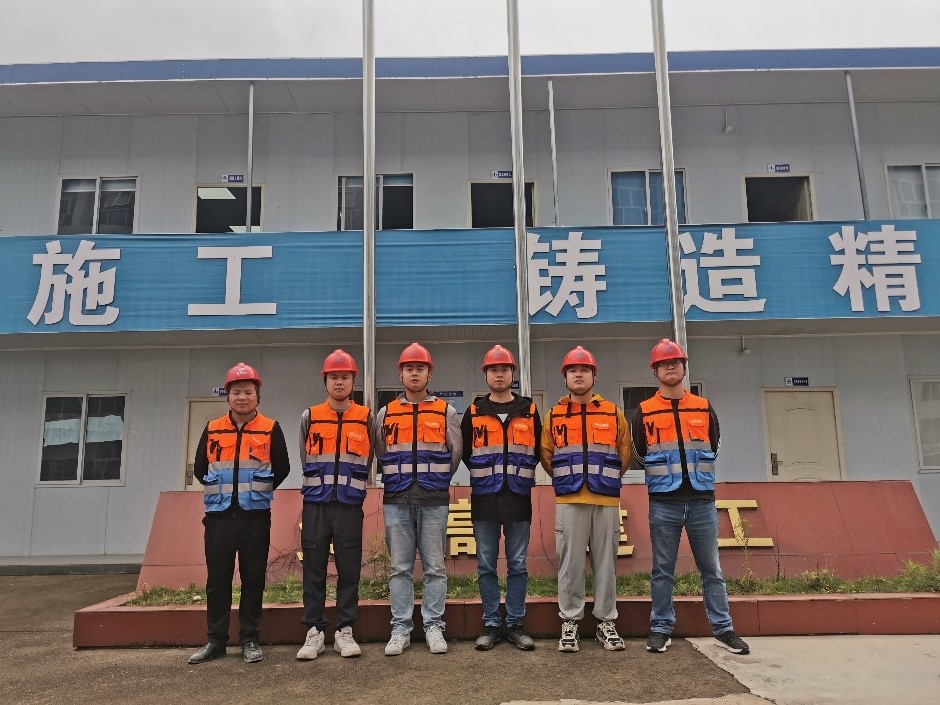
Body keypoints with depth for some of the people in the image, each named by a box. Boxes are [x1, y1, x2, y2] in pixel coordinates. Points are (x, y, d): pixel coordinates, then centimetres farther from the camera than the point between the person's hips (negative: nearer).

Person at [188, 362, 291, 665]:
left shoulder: (271, 429, 1)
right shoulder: (212, 429, 7)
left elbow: (281, 469, 6)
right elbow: (199, 469, 14)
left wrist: (256, 491, 8)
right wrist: (223, 490, 12)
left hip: (255, 516, -2)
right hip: (219, 515, 2)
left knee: (253, 579, 3)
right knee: (217, 579, 7)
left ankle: (249, 640, 14)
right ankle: (215, 640, 18)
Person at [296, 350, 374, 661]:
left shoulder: (366, 418, 4)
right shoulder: (309, 417, 6)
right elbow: (305, 461, 13)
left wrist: (350, 488, 11)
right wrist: (321, 485, 12)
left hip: (350, 506, -1)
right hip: (315, 505, 1)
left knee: (349, 570, 3)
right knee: (314, 569, 4)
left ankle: (345, 631, 13)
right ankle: (314, 631, 14)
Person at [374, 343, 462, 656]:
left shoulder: (446, 412, 6)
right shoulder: (386, 414, 9)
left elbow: (455, 453, 10)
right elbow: (380, 455, 16)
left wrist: (436, 481, 10)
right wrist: (399, 481, 12)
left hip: (434, 501, -1)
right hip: (396, 502, 1)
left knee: (434, 567, 3)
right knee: (400, 568, 5)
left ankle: (433, 626, 14)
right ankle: (400, 629, 14)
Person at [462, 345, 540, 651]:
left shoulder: (529, 411, 7)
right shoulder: (473, 413, 6)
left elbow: (538, 452, 13)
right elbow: (464, 453, 12)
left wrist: (519, 476, 8)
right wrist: (485, 475, 9)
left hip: (518, 499, 0)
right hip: (484, 500, 0)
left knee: (517, 565, 5)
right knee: (487, 566, 5)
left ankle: (515, 625, 16)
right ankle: (491, 625, 16)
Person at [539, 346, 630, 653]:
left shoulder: (613, 413, 8)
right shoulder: (554, 416, 8)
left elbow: (625, 454, 14)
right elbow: (546, 455, 12)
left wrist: (606, 479, 11)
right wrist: (566, 480, 9)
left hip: (606, 501, 1)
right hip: (568, 501, 0)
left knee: (606, 562, 5)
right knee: (570, 563, 2)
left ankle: (606, 622, 17)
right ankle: (569, 622, 12)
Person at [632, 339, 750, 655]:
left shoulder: (704, 407, 9)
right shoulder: (644, 412, 3)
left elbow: (712, 449, 16)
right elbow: (640, 454, 8)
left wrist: (695, 473, 13)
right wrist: (665, 475, 9)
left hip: (702, 500, 2)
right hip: (663, 502, -1)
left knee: (711, 568, 8)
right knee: (663, 570, 5)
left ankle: (723, 628, 18)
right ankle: (661, 629, 15)